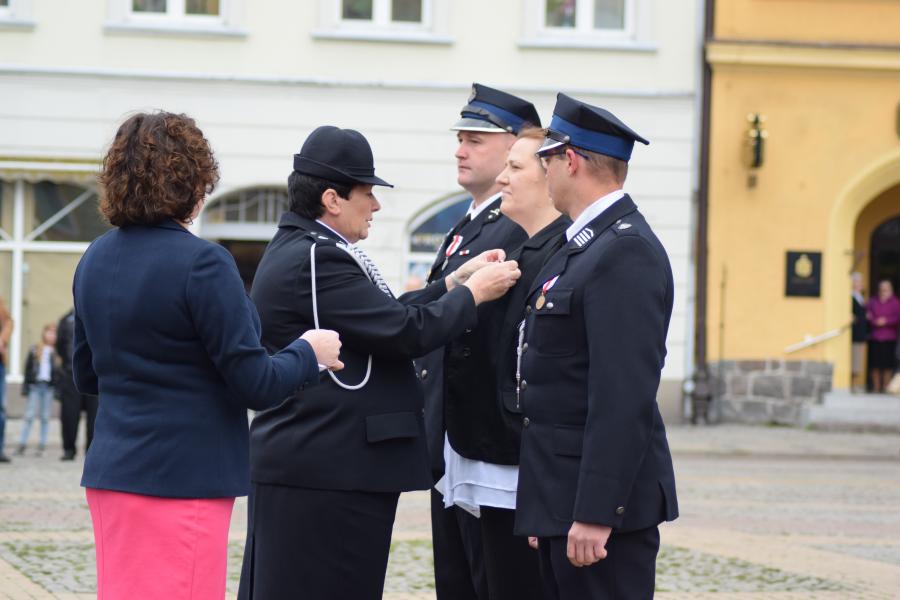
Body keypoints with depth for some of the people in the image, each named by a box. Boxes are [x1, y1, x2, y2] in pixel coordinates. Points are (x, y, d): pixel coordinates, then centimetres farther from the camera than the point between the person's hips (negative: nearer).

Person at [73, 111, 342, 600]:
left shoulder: (95, 260, 7)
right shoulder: (201, 264, -16)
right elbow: (256, 386, -14)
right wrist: (308, 354, 4)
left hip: (110, 471, 7)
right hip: (183, 478, -7)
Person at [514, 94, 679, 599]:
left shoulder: (626, 252, -15)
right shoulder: (585, 246, 17)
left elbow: (624, 396, -22)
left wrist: (595, 513, -25)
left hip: (601, 499, -10)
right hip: (562, 498, 10)